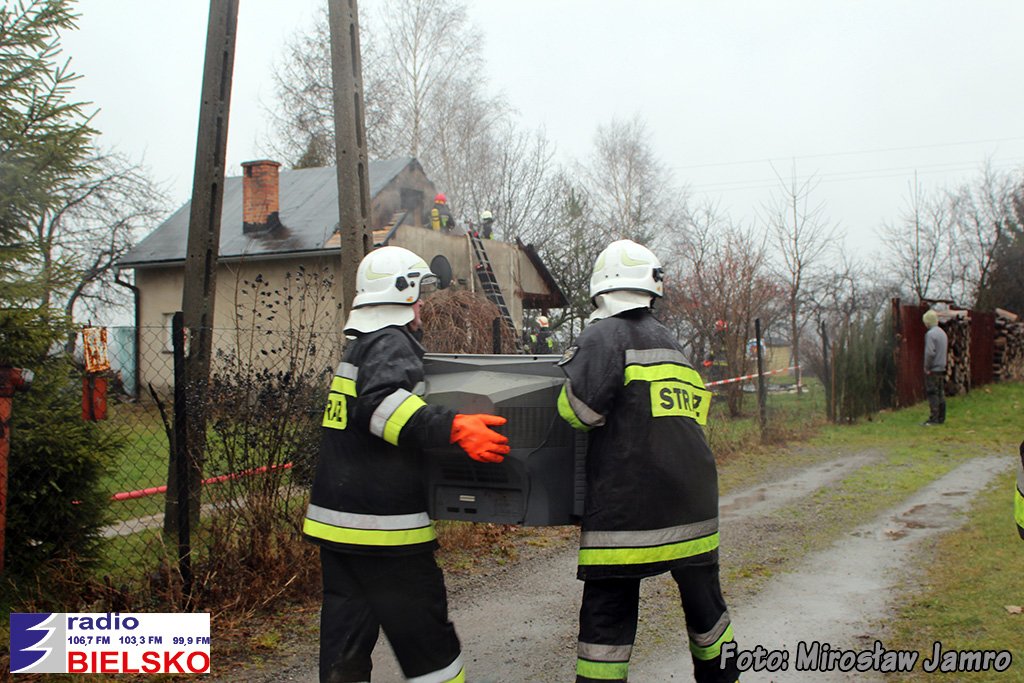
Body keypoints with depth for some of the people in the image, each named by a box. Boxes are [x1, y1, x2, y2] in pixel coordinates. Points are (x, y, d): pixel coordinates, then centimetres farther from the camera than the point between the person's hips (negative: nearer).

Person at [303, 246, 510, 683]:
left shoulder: (358, 345, 19)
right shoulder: (391, 343, -11)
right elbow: (380, 403, -30)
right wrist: (453, 429, -37)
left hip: (336, 520, 9)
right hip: (381, 524, -9)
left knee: (345, 640, 12)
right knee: (427, 641, 3)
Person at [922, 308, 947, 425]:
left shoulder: (930, 334, -15)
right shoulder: (942, 332, 13)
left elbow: (930, 352, -21)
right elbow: (943, 351, 17)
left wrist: (927, 367, -13)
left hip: (933, 369, -9)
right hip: (942, 368, 9)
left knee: (932, 394, -7)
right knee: (941, 394, 11)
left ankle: (933, 419, -8)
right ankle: (941, 418, 15)